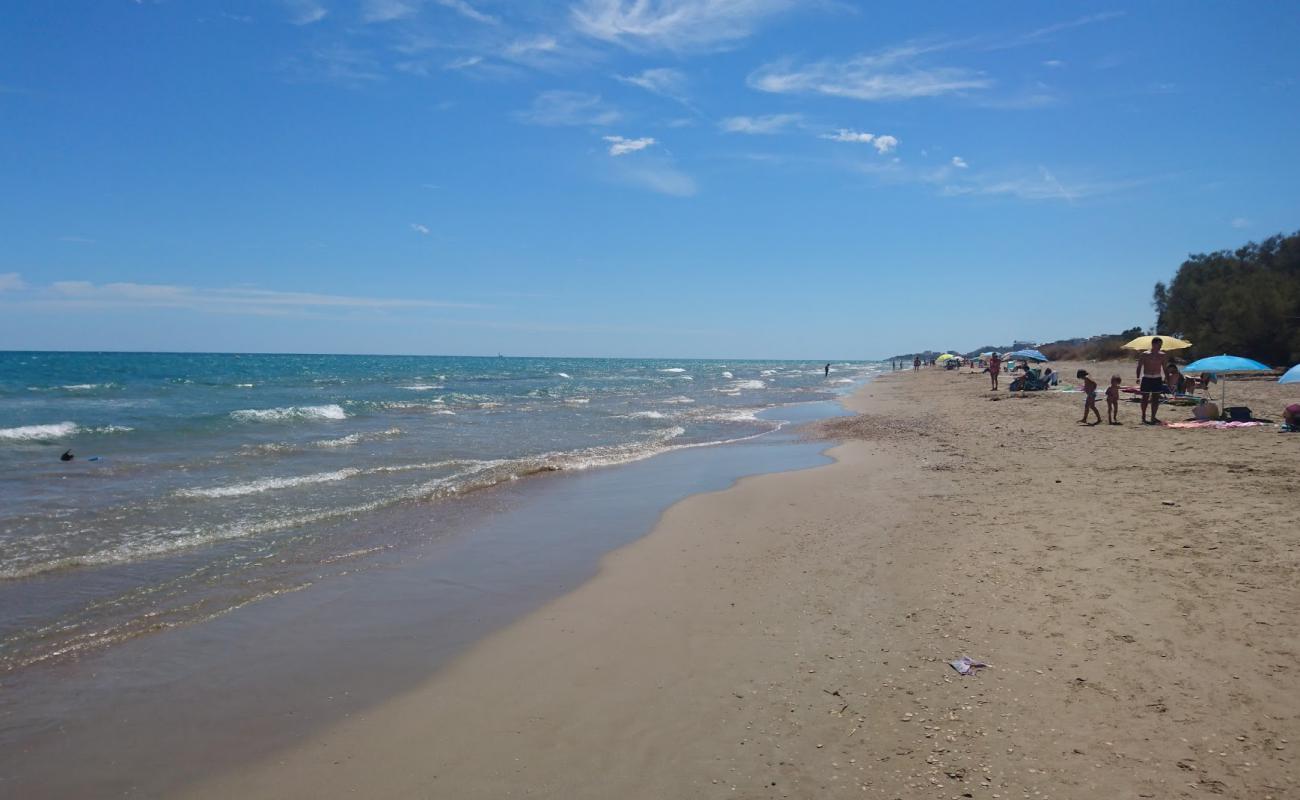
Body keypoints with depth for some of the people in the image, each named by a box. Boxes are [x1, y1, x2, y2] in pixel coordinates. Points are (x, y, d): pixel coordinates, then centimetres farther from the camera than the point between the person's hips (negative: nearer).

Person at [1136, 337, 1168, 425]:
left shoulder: (1162, 356, 6)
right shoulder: (1144, 355, -4)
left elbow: (1164, 368, 14)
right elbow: (1139, 367, -2)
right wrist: (1138, 377, -13)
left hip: (1157, 379, 3)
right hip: (1146, 379, -3)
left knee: (1156, 399, 3)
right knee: (1145, 398, 2)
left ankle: (1153, 417, 11)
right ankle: (1143, 417, 11)